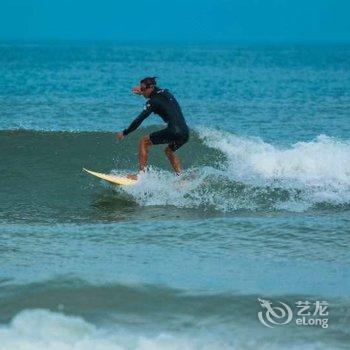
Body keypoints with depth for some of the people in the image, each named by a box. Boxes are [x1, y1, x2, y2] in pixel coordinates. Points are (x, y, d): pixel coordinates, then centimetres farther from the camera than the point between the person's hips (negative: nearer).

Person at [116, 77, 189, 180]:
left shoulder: (153, 102, -4)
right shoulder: (165, 92, 17)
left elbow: (139, 120, -7)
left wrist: (124, 133, 1)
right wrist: (142, 91, 40)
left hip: (174, 131, -8)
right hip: (185, 133, 8)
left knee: (144, 142, 4)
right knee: (169, 151, 33)